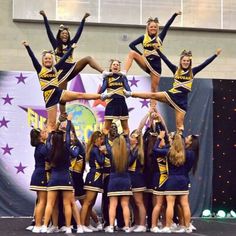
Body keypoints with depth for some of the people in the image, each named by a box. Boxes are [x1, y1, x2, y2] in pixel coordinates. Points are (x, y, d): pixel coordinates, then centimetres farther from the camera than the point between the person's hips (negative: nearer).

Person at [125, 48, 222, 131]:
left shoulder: (192, 72, 4)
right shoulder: (176, 70, 5)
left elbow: (205, 63, 0)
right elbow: (165, 60, -2)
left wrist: (216, 54, -4)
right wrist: (158, 50, -9)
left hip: (182, 100, 0)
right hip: (172, 95, 0)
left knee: (179, 124, 1)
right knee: (153, 95, -17)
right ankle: (131, 93, -18)